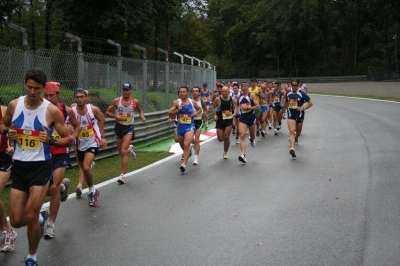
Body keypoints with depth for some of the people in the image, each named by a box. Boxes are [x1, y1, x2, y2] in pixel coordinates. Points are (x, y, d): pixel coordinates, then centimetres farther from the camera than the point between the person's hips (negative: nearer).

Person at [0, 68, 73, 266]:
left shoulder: (52, 111, -11)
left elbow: (69, 139, -4)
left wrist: (50, 140, -23)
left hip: (41, 166, -3)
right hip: (19, 166, 4)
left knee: (30, 217, -6)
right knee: (16, 221, 3)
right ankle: (40, 217, 40)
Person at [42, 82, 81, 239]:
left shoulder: (67, 110, -5)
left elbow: (77, 127, 12)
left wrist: (70, 139, -4)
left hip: (61, 153, -1)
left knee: (54, 188, -11)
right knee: (47, 189, 6)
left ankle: (51, 225, 2)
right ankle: (63, 186, 44)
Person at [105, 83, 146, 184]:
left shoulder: (135, 102, -3)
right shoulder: (116, 101, -4)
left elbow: (140, 110, 17)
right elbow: (107, 112, 1)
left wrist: (142, 116, -5)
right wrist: (116, 116, -17)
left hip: (129, 128, -3)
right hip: (118, 127, 3)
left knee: (123, 152, -16)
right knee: (121, 152, 14)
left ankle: (122, 175, -12)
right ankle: (130, 149, 51)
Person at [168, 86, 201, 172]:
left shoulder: (192, 102, 1)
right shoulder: (176, 102, -4)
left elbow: (199, 109, 20)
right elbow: (170, 114, -7)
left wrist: (196, 113, -1)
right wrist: (178, 110, -22)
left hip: (190, 126, -2)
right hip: (180, 126, 2)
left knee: (186, 145, -20)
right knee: (182, 145, 20)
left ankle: (184, 164, -21)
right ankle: (187, 152, 56)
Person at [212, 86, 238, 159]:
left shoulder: (233, 100, -5)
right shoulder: (217, 99, -9)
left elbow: (236, 108, 4)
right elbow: (213, 107, 4)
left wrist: (234, 114, -15)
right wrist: (215, 115, -10)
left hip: (229, 120, 0)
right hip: (220, 120, 0)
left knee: (226, 137, -7)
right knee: (220, 139, -1)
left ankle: (225, 153, 13)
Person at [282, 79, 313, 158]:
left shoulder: (302, 94, -10)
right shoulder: (288, 94, 1)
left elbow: (310, 103, -8)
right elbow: (285, 103, 19)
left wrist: (303, 108, -21)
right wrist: (284, 111, 19)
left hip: (300, 115, 0)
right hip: (291, 115, 1)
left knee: (298, 132, 18)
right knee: (292, 131, -19)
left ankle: (296, 138, 56)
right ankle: (292, 148, -33)